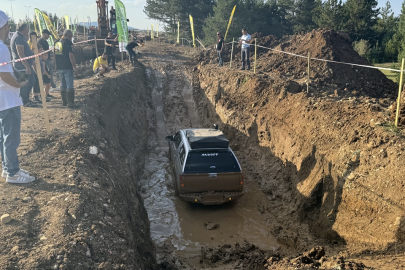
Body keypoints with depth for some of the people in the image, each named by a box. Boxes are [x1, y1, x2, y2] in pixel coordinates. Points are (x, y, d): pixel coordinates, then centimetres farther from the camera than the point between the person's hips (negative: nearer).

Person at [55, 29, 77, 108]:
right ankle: (70, 103, -9)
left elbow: (55, 55, 20)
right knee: (69, 85, -6)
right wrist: (74, 67, -15)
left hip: (59, 67, 7)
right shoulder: (68, 43, -10)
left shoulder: (57, 43, 13)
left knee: (63, 85, 17)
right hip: (67, 67, -7)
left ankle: (64, 101, 23)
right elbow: (71, 55, -18)